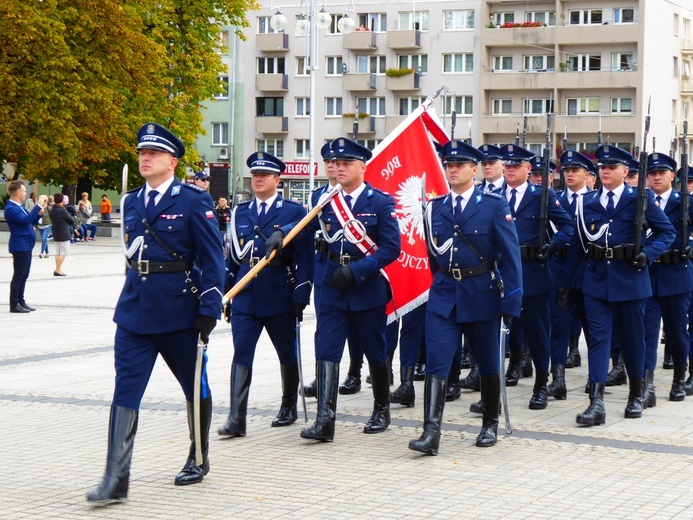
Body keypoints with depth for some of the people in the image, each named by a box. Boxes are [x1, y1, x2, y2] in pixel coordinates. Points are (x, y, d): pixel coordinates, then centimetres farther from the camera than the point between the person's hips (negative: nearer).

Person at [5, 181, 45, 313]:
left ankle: (21, 301, 21)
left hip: (26, 246, 10)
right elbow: (26, 220, -27)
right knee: (18, 275, -7)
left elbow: (31, 222, 21)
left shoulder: (20, 207, 16)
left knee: (24, 275, 14)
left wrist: (39, 213, 5)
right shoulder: (10, 208, -15)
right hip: (20, 246, -10)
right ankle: (14, 305, -4)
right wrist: (38, 206, -24)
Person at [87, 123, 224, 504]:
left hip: (179, 311, -4)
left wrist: (209, 309, -14)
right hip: (135, 311, 4)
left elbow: (212, 259, -9)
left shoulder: (193, 201, -7)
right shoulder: (131, 202, 10)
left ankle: (199, 460, 30)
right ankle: (116, 479, -7)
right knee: (125, 390, -5)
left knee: (195, 387, 11)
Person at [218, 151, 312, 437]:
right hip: (245, 295, 2)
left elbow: (304, 257, -4)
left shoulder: (294, 211, -1)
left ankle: (289, 407, 30)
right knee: (241, 354, -8)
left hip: (280, 295, -2)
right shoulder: (240, 212, 10)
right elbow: (233, 255, 14)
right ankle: (236, 419, -12)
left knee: (287, 354, 12)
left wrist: (301, 296, -10)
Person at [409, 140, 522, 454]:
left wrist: (511, 299, -10)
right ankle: (431, 431, -15)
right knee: (436, 362, -10)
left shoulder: (494, 205, -4)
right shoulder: (435, 207, 6)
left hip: (482, 295, -2)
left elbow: (510, 253, -6)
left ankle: (490, 424, 28)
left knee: (487, 363, 11)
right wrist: (439, 283, 10)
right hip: (444, 295, 2)